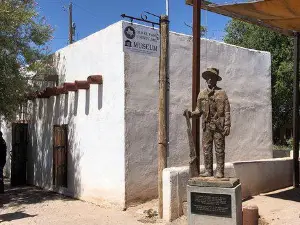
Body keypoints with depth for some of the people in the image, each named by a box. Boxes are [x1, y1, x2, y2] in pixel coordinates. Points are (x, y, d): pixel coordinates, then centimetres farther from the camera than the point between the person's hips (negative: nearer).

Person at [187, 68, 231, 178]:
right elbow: (199, 110, 14)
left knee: (219, 149, 1)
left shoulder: (222, 93, 1)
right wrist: (191, 114, -6)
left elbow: (227, 111, -3)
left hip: (219, 126, -3)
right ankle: (208, 171, 13)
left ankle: (219, 171, 8)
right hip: (206, 125, 4)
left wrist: (227, 125, -10)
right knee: (206, 149, 5)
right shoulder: (202, 94, 11)